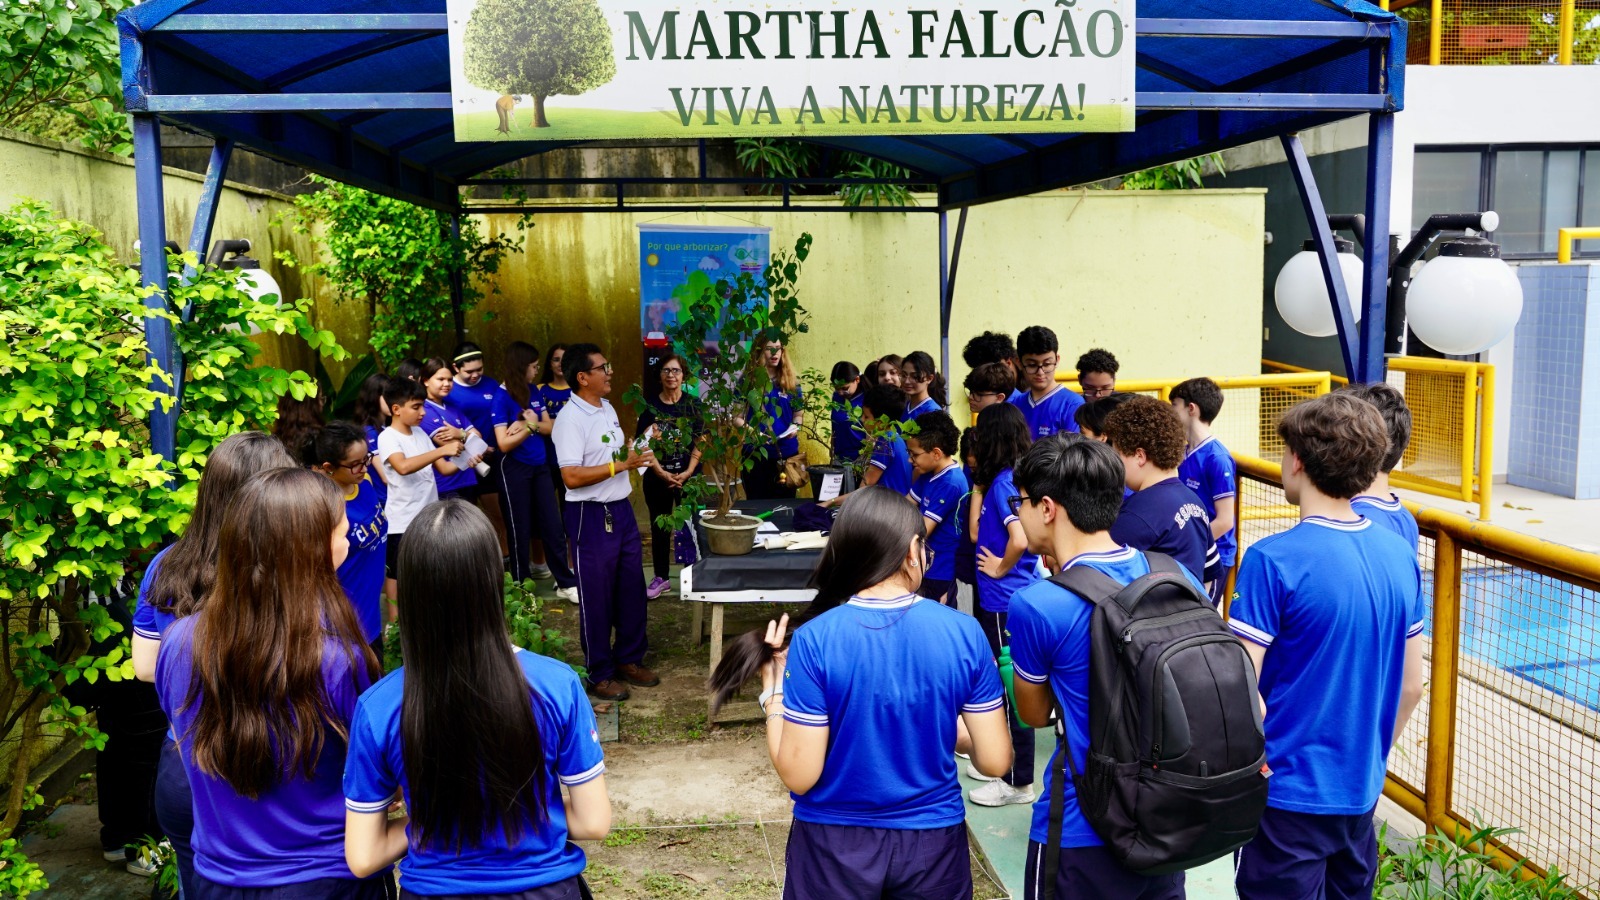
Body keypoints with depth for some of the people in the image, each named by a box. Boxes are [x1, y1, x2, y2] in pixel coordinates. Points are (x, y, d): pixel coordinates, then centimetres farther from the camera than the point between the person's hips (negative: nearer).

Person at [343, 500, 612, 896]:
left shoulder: (377, 707, -18)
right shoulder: (557, 685, -20)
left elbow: (362, 858, -10)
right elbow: (594, 822, -11)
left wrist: (433, 823, 3)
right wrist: (525, 813, 3)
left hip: (432, 888, 1)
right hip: (543, 887, 0)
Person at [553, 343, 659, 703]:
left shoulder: (607, 408, 10)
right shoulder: (570, 419, -18)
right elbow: (571, 477, -25)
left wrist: (633, 446, 8)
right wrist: (621, 465, -24)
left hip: (622, 510, 8)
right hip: (591, 516, -8)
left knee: (632, 589, 16)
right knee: (596, 598, 4)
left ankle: (629, 659, 32)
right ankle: (599, 674, 18)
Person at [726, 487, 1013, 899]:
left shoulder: (815, 640, -19)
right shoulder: (964, 632, -13)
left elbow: (799, 775, -16)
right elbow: (994, 760, -8)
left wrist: (772, 693, -3)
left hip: (836, 843, -1)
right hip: (932, 839, 1)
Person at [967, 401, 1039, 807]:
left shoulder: (1005, 481, -19)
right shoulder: (999, 479, 9)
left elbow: (1020, 539, -32)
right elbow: (976, 532, 10)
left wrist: (1002, 567, -15)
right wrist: (978, 485, 8)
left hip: (1005, 602, -10)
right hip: (999, 599, 10)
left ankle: (1018, 782, 12)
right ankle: (1004, 763, 33)